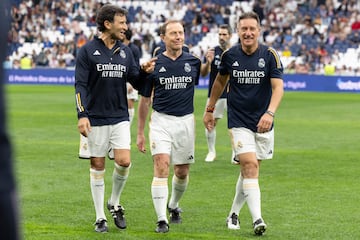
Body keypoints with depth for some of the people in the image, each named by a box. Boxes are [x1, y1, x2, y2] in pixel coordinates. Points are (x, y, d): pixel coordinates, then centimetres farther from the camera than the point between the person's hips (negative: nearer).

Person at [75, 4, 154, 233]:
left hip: (120, 117, 3)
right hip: (96, 119, -3)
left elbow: (137, 83, 12)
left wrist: (144, 72, -10)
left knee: (124, 162, -11)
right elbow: (80, 85, -6)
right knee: (98, 165, 2)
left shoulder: (126, 51, 9)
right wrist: (82, 115, -16)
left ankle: (115, 203, 15)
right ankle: (100, 217, 12)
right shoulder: (88, 51, -4)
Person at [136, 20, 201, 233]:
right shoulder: (154, 64, -1)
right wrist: (140, 133, 7)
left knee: (182, 172, 9)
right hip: (161, 121, -2)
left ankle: (174, 205, 39)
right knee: (161, 166, -15)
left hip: (186, 121, 2)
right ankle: (161, 220, -14)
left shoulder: (194, 62, 2)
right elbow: (145, 100, 6)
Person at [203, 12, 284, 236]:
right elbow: (220, 81, 16)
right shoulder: (230, 55, -2)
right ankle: (257, 219, -24)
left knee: (250, 169, 10)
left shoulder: (270, 55, -8)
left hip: (263, 123, 1)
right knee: (250, 165, -17)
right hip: (239, 122, -1)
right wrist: (210, 110, 20)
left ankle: (234, 213, 30)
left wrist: (270, 113, -33)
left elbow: (278, 87, -17)